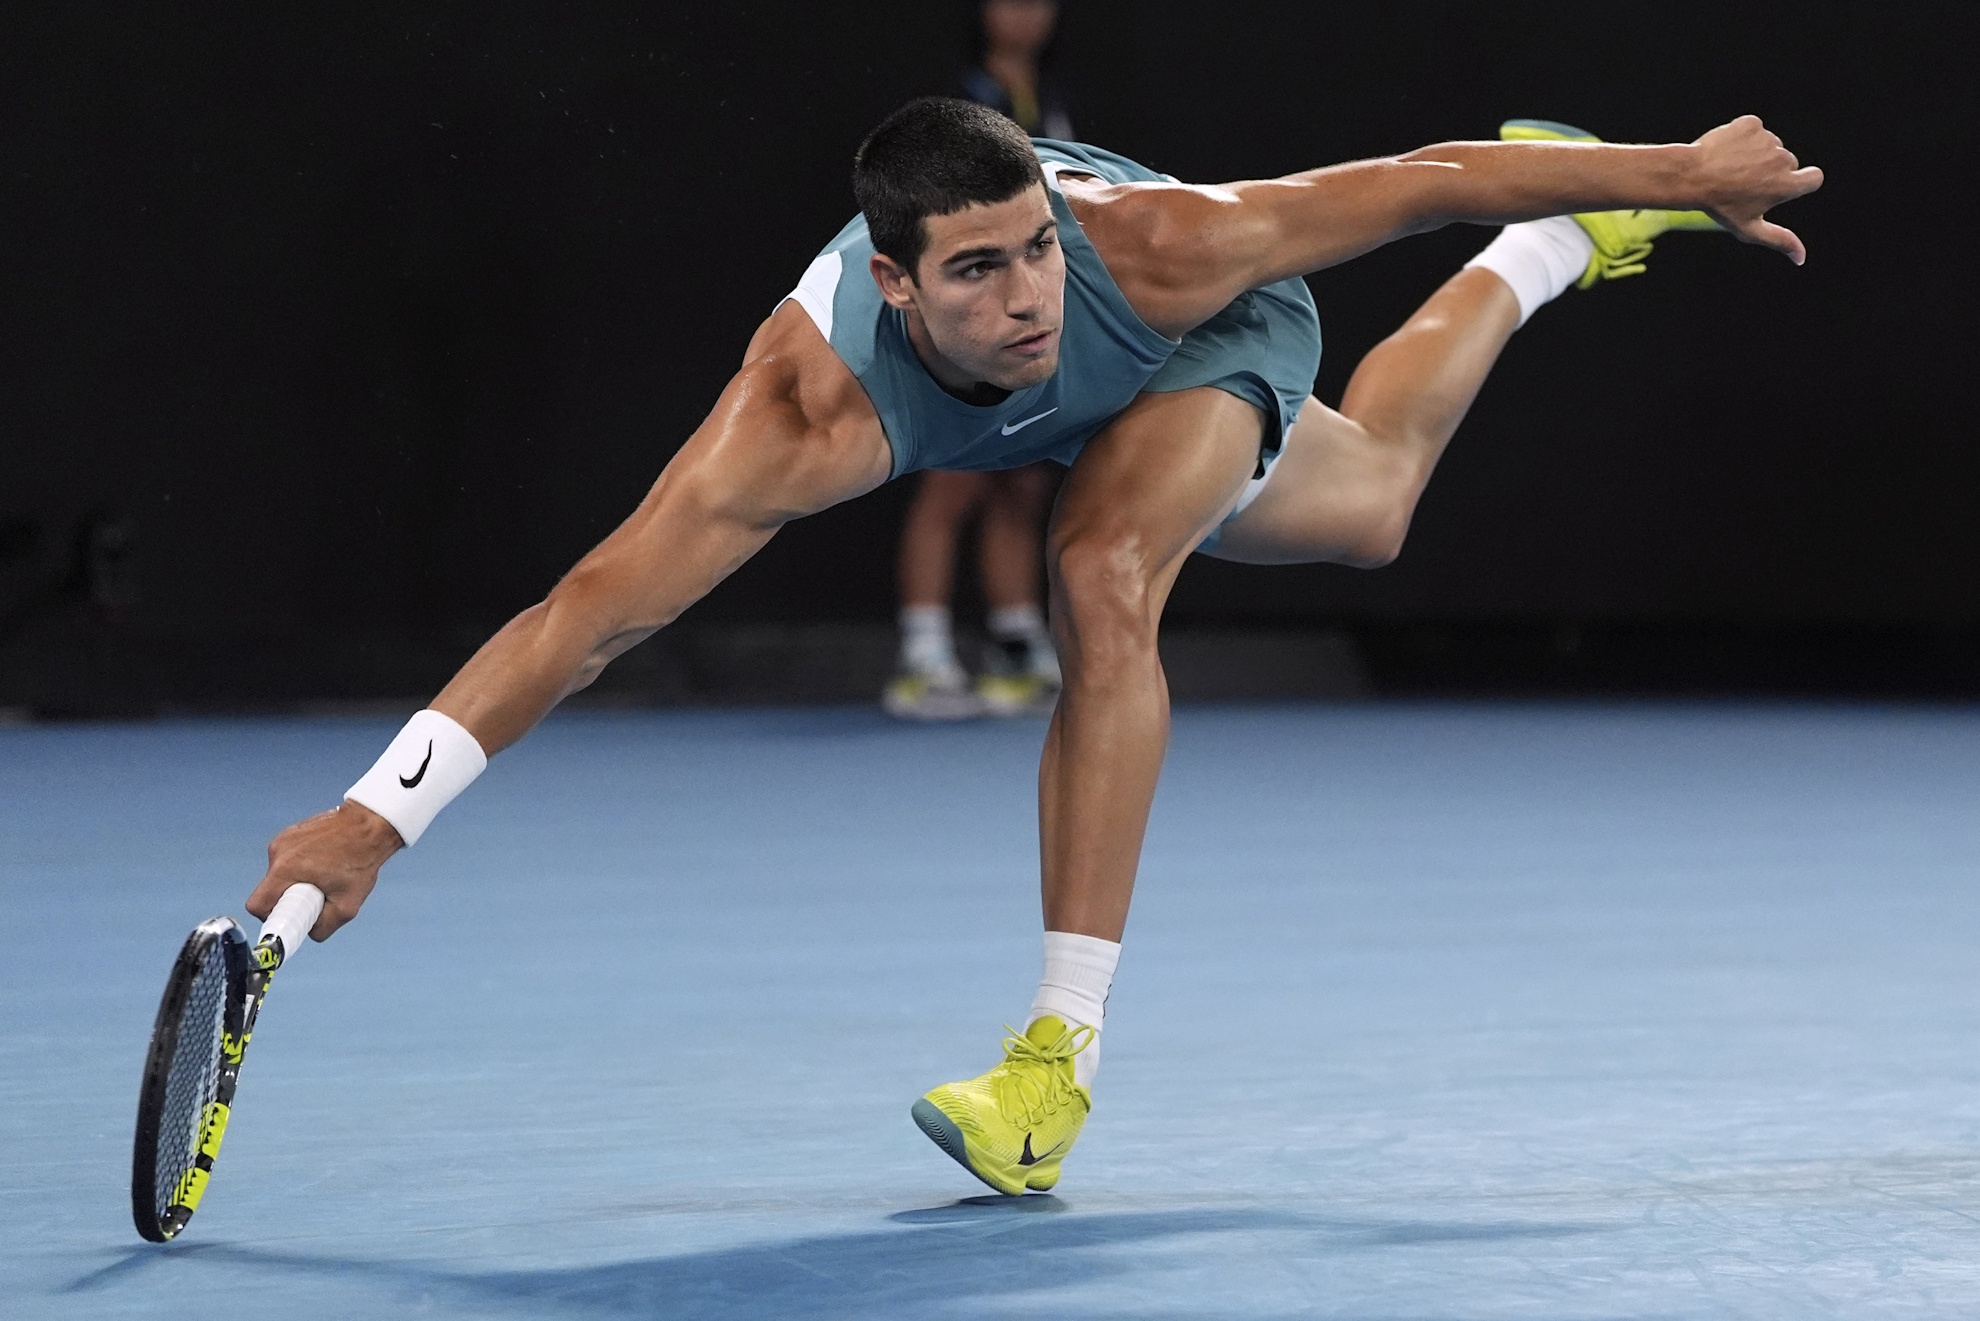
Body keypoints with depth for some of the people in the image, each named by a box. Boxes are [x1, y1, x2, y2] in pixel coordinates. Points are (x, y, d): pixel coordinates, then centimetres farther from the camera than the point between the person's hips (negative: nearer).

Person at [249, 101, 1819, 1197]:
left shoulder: (1154, 245, -47)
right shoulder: (810, 417, -46)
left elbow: (1419, 180, -33)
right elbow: (594, 606, -51)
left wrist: (1685, 171, -24)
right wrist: (372, 819, -59)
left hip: (1217, 336, -3)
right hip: (1065, 417, 3)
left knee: (1105, 576, -32)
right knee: (1370, 507, 29)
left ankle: (1066, 1043, -23)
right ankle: (1549, 254, 59)